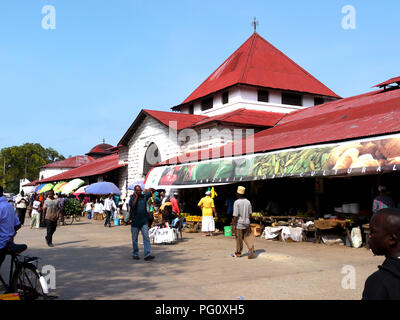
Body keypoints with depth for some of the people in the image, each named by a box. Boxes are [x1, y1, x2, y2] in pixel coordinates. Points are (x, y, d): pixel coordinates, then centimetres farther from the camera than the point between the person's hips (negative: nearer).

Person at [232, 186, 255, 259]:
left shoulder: (237, 202, -14)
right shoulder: (248, 202, 2)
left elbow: (235, 215, -16)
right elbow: (250, 214, 8)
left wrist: (233, 225, -12)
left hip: (239, 224, -4)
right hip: (246, 223, 4)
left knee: (239, 239, 9)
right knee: (248, 238, 7)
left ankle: (238, 253, 23)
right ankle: (251, 249, -12)